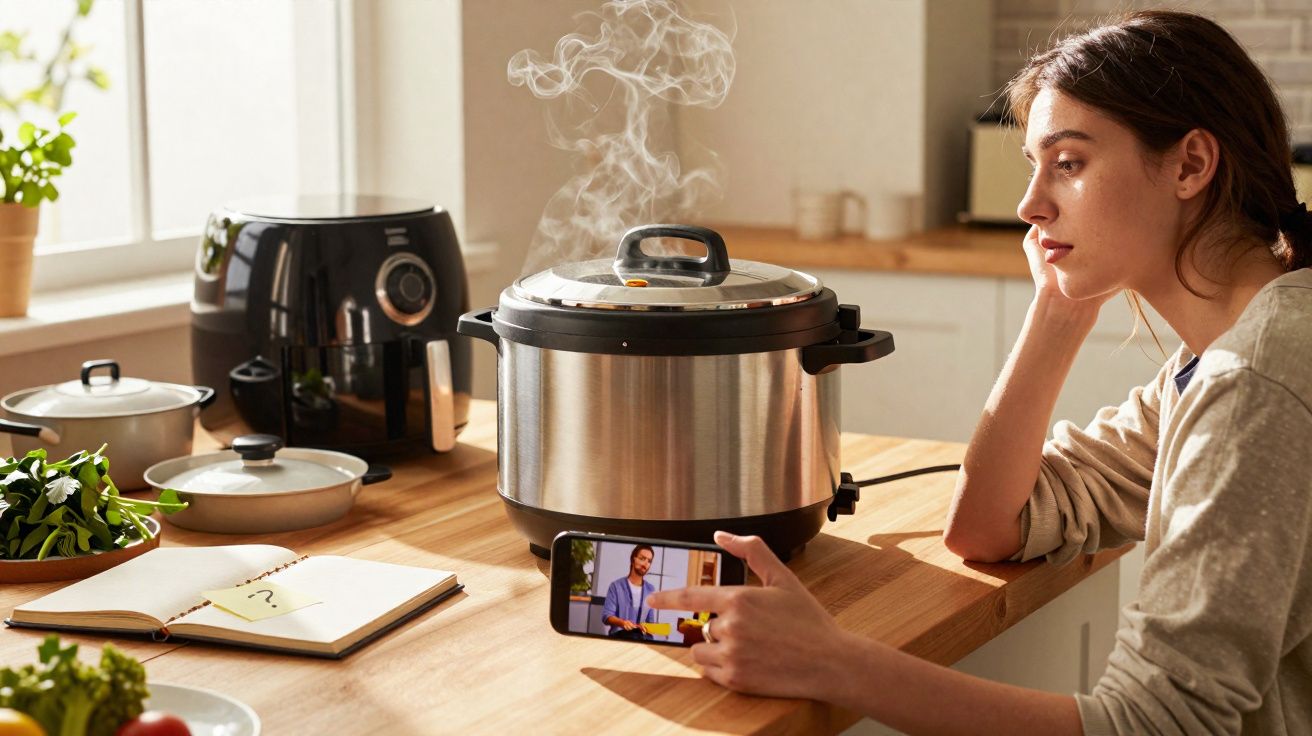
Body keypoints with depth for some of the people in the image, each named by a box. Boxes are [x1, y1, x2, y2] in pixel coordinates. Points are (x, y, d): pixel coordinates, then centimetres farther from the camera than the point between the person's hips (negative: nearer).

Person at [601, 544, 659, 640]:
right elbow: (606, 616, -4)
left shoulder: (651, 590, 13)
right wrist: (622, 622, -24)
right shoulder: (616, 586, 2)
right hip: (618, 635, -3)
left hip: (641, 636, 4)